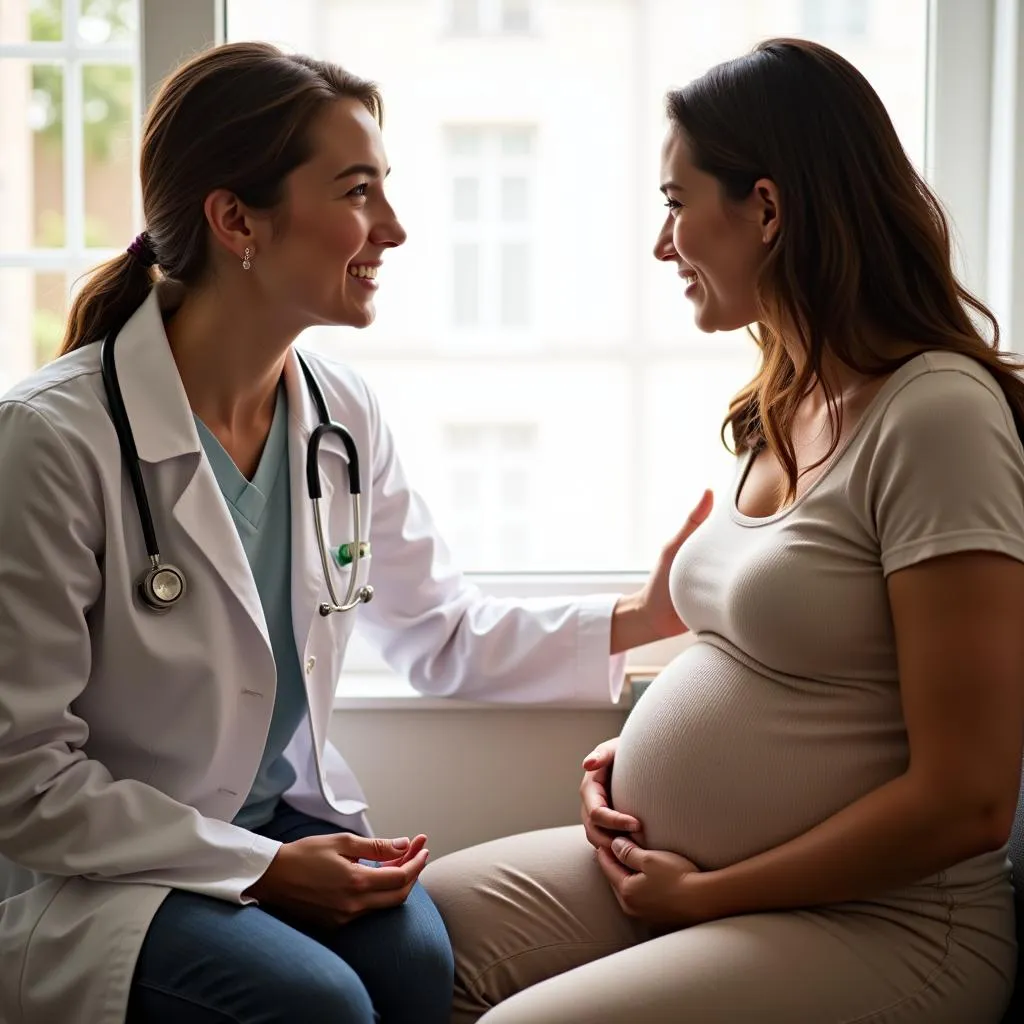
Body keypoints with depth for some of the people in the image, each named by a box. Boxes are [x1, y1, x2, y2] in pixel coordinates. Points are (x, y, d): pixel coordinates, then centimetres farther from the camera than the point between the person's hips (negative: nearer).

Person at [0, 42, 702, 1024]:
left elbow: (442, 637, 11)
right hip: (88, 870, -5)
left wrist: (639, 617, -3)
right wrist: (261, 869, -18)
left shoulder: (343, 415, 0)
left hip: (286, 818, 5)